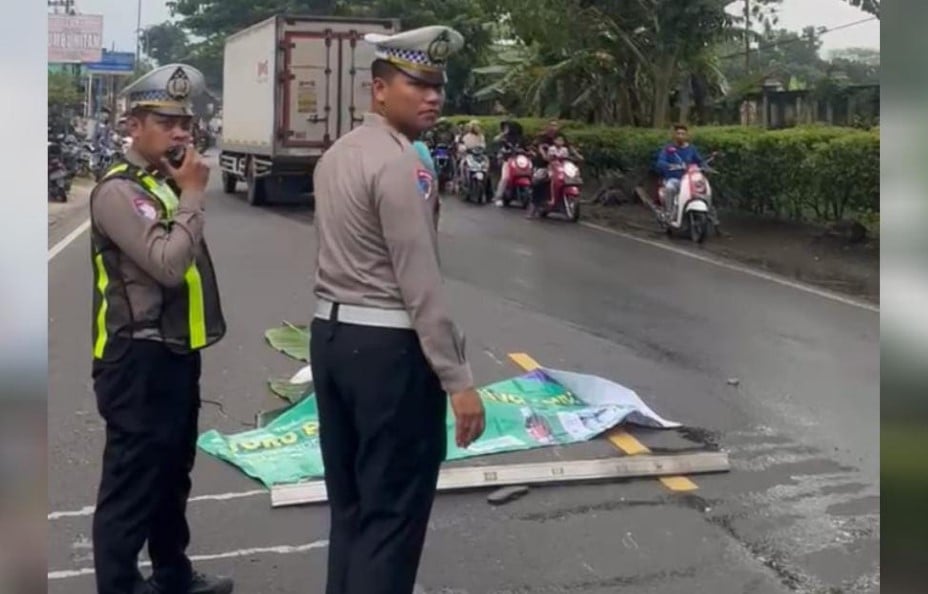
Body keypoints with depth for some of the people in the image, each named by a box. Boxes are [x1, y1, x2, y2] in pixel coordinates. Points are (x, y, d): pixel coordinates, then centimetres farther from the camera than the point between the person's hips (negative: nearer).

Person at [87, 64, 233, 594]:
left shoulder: (168, 184, 14)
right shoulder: (118, 191, -16)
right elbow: (169, 263, -26)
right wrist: (194, 194, -19)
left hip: (176, 353, 10)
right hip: (140, 360, -10)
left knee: (172, 475, 22)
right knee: (130, 485, -2)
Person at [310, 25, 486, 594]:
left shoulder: (336, 155, 14)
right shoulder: (401, 163, -16)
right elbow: (421, 283, -20)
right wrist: (458, 379, -19)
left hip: (331, 334, 9)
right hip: (389, 347, -9)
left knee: (348, 501, 17)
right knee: (392, 512, 0)